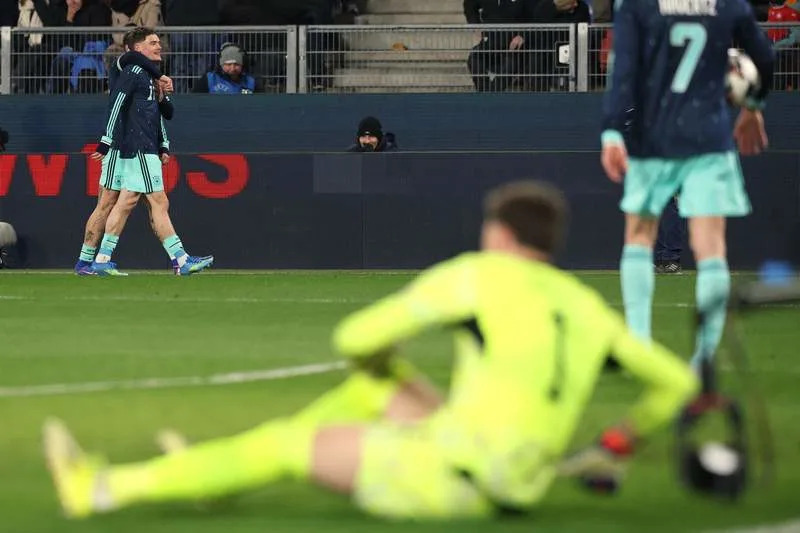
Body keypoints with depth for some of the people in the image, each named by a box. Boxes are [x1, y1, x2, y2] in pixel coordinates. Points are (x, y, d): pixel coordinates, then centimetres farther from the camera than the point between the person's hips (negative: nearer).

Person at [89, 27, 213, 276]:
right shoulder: (133, 73, -9)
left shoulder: (149, 76, 22)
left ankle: (102, 259, 8)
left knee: (126, 202, 7)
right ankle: (180, 260, -9)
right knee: (159, 203, -9)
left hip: (147, 149, 10)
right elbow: (115, 105, -15)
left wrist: (163, 146, 19)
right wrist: (106, 143, -19)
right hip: (139, 150, -10)